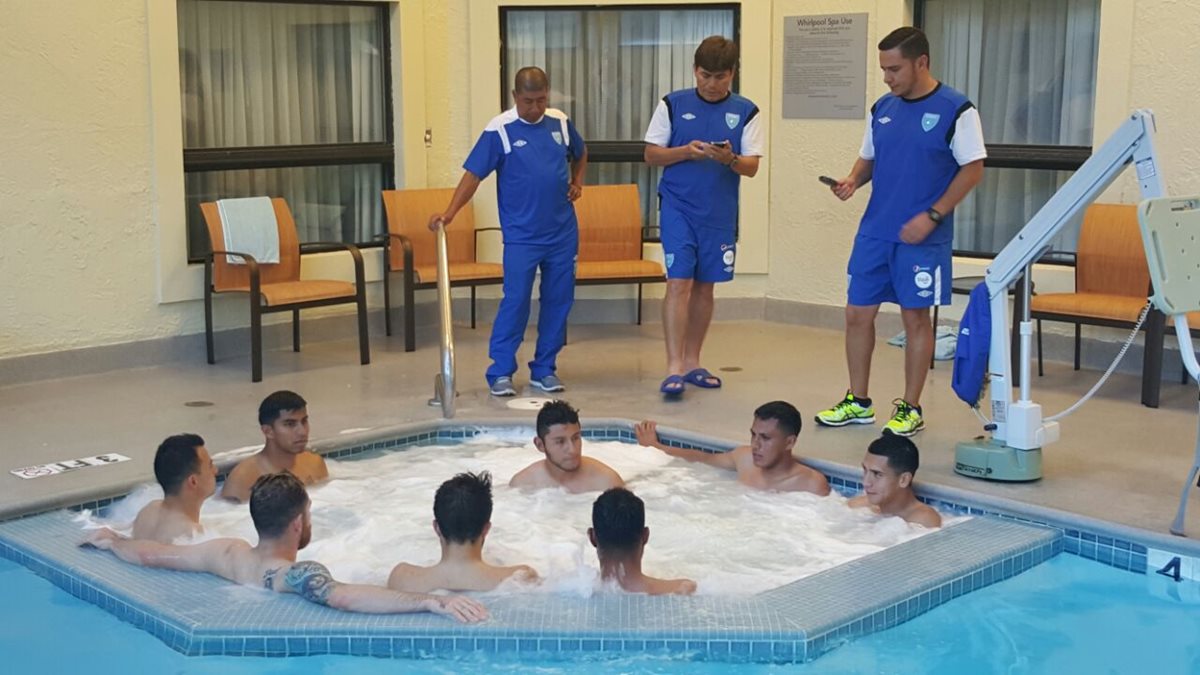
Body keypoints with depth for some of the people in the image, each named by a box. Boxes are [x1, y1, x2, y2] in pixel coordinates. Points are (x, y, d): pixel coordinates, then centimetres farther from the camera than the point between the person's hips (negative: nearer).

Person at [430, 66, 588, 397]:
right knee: (515, 301, -8)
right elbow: (474, 173, -10)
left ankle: (545, 369, 18)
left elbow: (580, 153, 26)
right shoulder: (500, 130, -7)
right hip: (521, 235, -4)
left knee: (558, 300, 7)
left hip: (563, 232, 4)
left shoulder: (560, 122, 5)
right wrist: (450, 212, -22)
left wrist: (577, 182, 9)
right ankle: (500, 373, 0)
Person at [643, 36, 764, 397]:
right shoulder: (672, 105, 1)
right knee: (679, 282, -10)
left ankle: (691, 361, 21)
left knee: (704, 286, 10)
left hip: (719, 214, 2)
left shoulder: (746, 112, 3)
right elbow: (651, 154, 0)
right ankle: (674, 367, -10)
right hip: (677, 207, -2)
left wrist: (730, 159, -23)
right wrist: (686, 152, -17)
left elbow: (752, 166, -1)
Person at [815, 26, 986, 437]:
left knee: (915, 318, 3)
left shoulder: (955, 110, -8)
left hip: (922, 237, -5)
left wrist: (932, 217, -16)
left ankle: (910, 410, 15)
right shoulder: (882, 109, 9)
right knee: (857, 314, 6)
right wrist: (853, 180, -5)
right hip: (874, 233, 6)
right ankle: (858, 402, 20)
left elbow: (973, 169, -9)